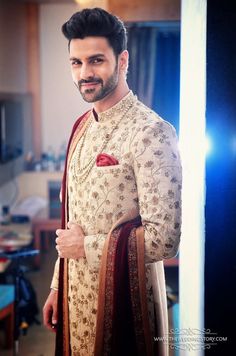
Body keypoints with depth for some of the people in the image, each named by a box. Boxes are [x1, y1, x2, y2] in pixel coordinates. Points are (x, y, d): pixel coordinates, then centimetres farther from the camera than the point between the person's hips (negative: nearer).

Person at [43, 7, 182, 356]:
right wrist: (58, 286, 13)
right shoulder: (82, 126, 7)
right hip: (77, 289, 7)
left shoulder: (150, 133, -18)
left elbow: (165, 238, -23)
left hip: (122, 292, -7)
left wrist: (86, 246, -14)